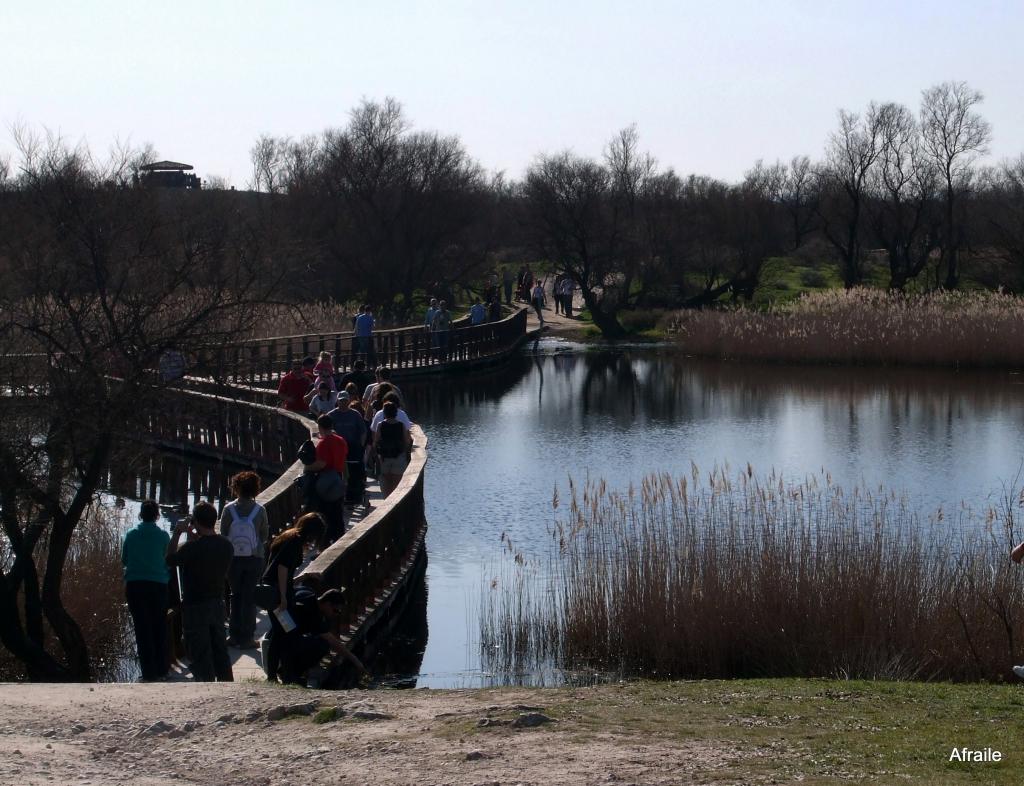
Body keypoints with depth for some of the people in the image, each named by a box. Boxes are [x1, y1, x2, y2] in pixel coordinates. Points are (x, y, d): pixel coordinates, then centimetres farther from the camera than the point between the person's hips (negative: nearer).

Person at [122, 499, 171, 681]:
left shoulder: (130, 534, -1)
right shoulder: (163, 536, -4)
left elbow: (124, 560, 7)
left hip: (134, 585, 0)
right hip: (158, 585, 0)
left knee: (142, 630, 4)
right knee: (159, 629, 13)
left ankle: (149, 673, 2)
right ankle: (161, 669, 16)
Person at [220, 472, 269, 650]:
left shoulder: (229, 509, -12)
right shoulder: (259, 510, -12)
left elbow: (222, 534, -5)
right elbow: (265, 535, -4)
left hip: (233, 559, 1)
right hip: (254, 559, -1)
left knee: (236, 595, 16)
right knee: (249, 597, 8)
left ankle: (234, 635, 19)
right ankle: (247, 638, 9)